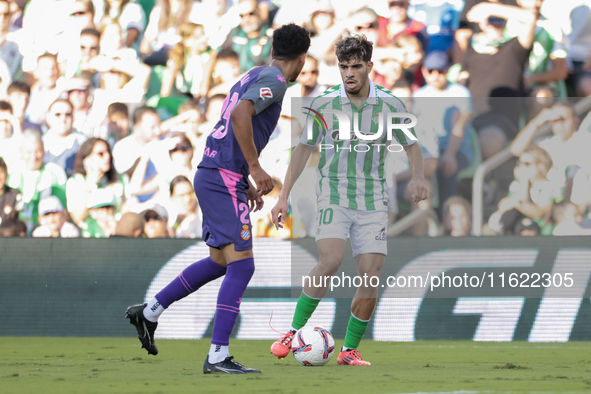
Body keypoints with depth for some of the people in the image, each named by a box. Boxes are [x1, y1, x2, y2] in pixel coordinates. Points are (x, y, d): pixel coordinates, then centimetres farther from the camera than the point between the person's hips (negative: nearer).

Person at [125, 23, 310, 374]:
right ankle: (218, 356, -17)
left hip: (211, 175, 10)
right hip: (223, 179, -10)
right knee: (241, 265, -12)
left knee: (220, 261, 21)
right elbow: (240, 114, -27)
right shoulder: (273, 81, -9)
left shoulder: (252, 77, 21)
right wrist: (256, 168, -22)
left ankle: (150, 312, 28)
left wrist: (245, 183, 25)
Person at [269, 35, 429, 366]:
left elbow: (411, 145, 13)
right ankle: (293, 333, -13)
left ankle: (350, 350, 5)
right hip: (334, 194, -2)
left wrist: (418, 175, -8)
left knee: (371, 273, -8)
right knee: (331, 260, -25)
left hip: (373, 200, 2)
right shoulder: (324, 104, -1)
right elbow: (304, 148, 9)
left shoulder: (390, 105, 0)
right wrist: (284, 197, 6)